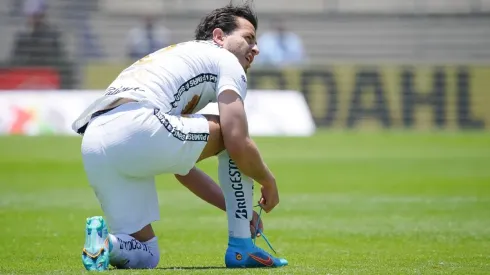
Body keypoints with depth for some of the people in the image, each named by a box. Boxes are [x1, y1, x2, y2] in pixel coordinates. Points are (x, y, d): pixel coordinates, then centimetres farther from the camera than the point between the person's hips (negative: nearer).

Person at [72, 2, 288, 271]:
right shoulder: (224, 59, 13)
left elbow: (182, 166, 39)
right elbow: (238, 146, 1)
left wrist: (236, 207, 40)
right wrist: (268, 182, 20)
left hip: (92, 150, 9)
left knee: (144, 257, 20)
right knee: (233, 135, 13)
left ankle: (103, 239, -10)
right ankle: (240, 248, 13)